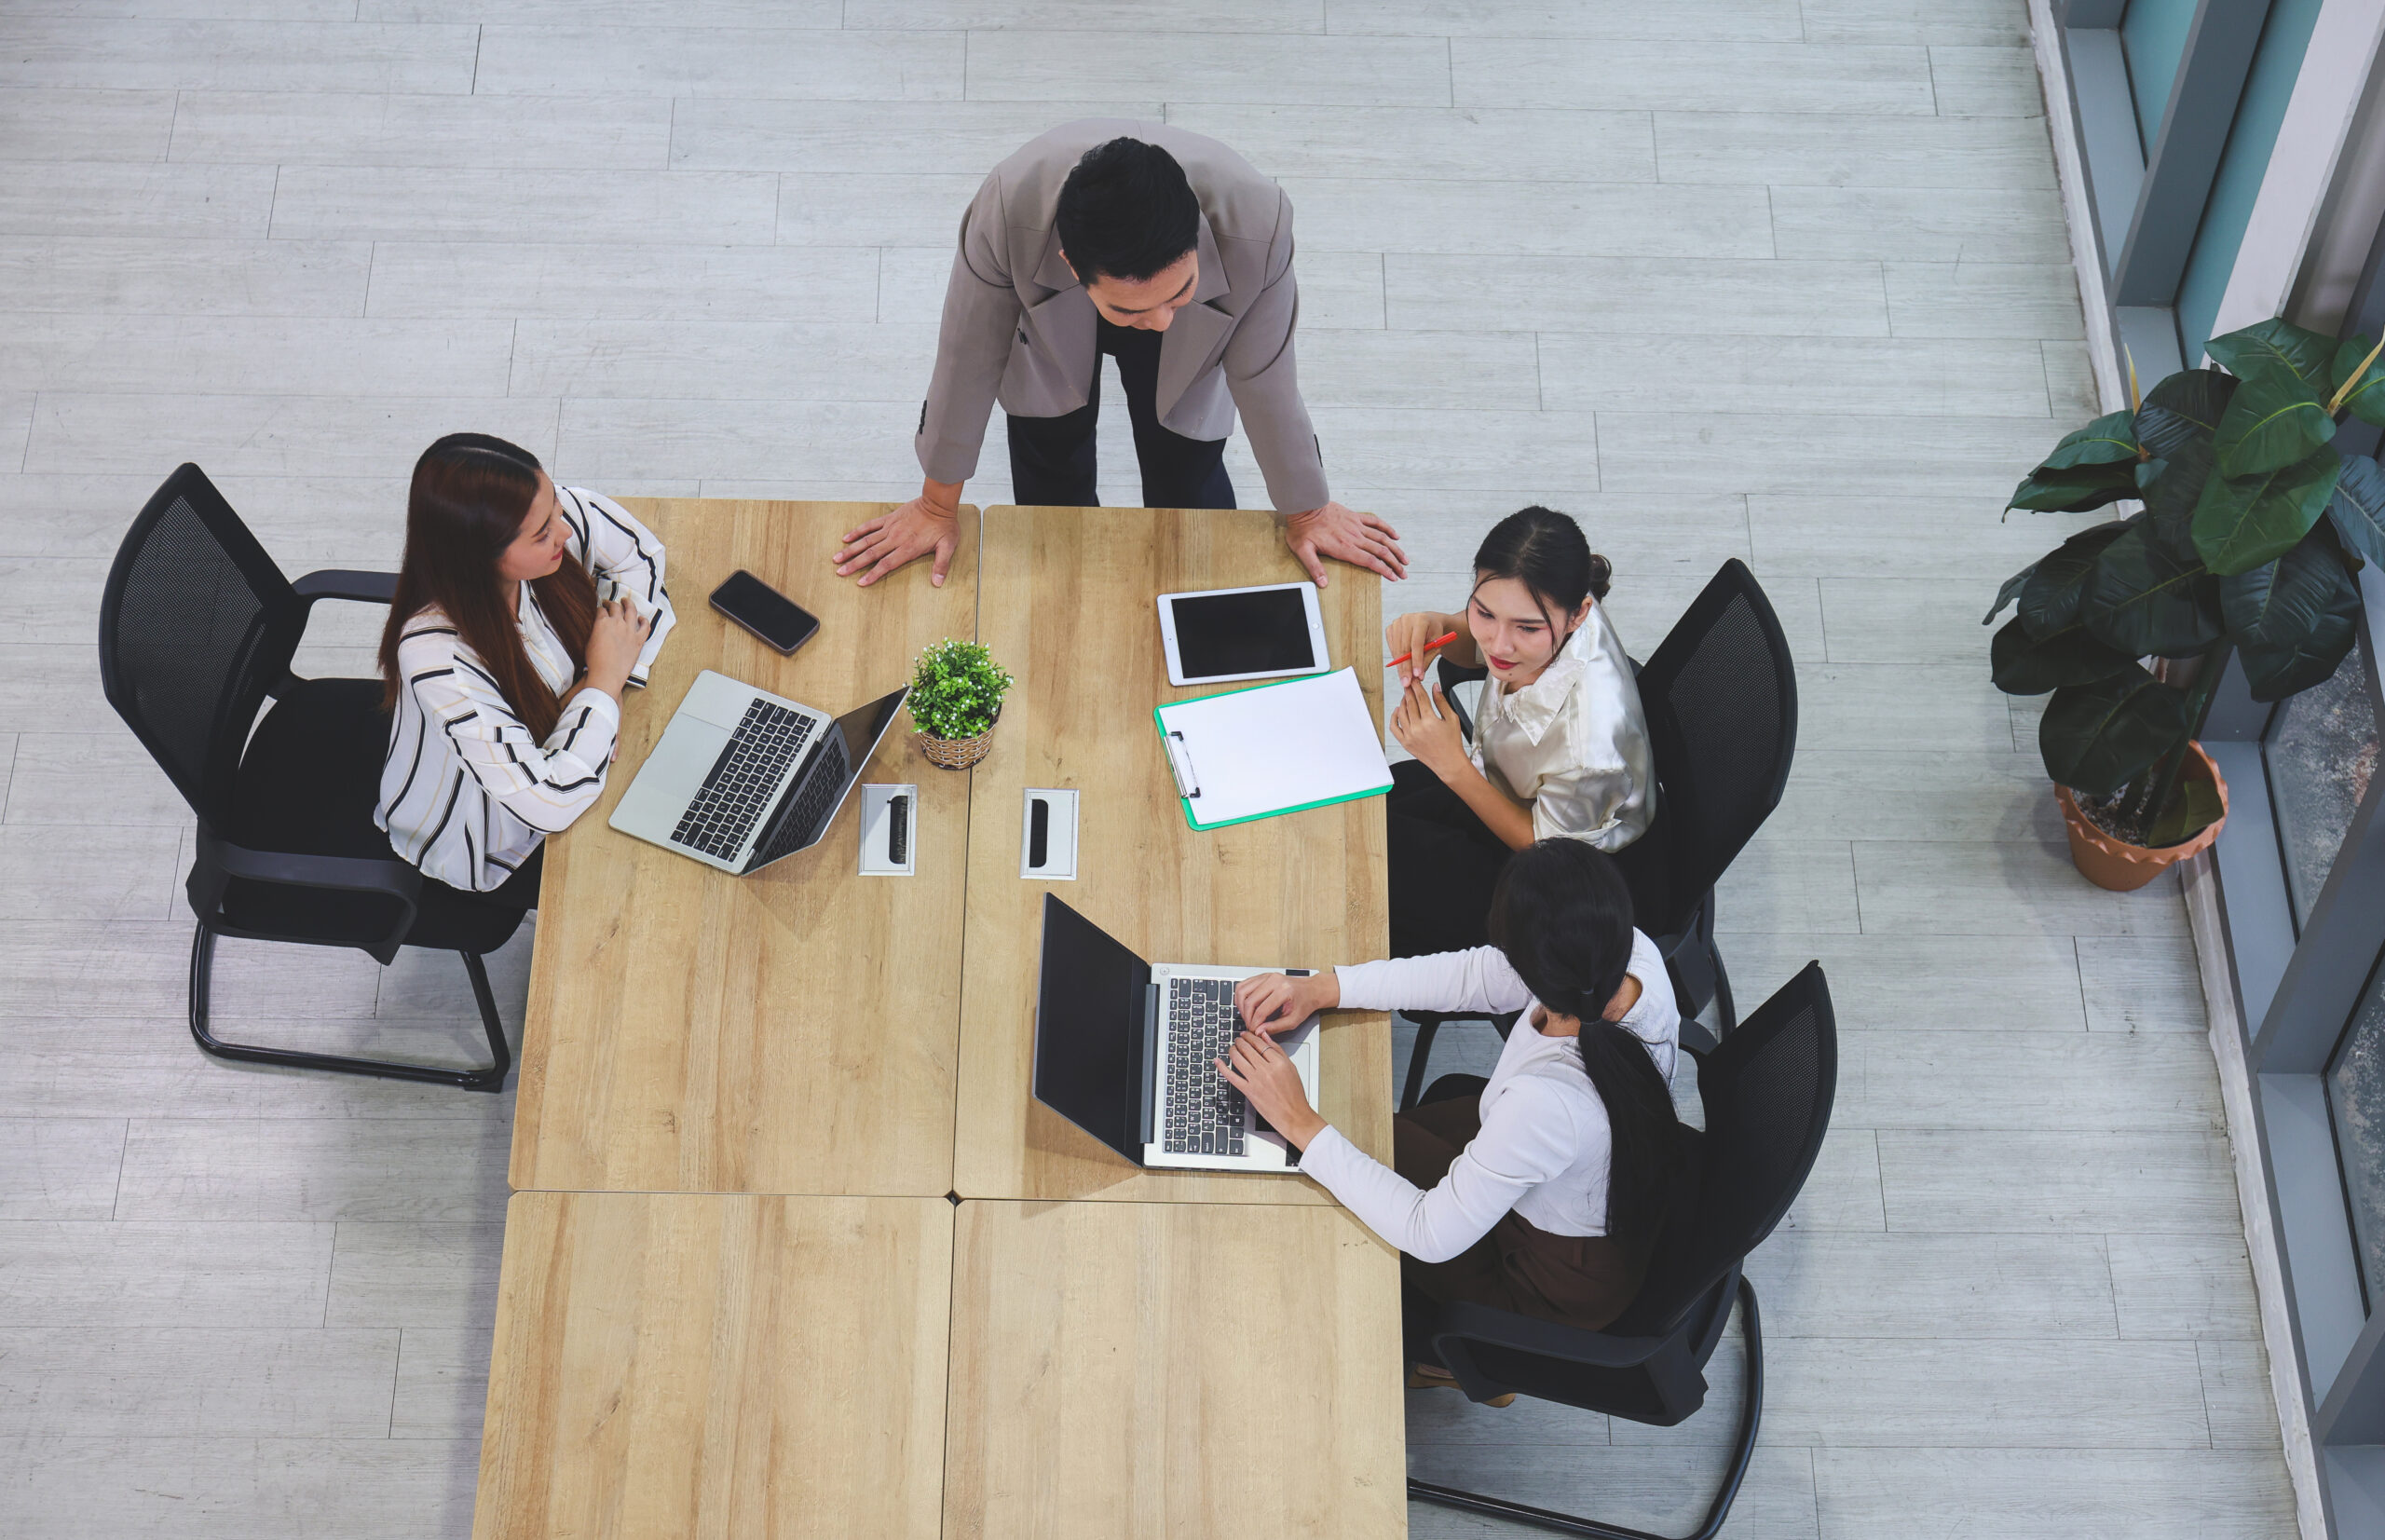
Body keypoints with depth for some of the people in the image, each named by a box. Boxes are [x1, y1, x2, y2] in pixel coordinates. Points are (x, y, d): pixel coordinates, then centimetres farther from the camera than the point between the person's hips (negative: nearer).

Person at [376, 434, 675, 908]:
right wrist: (605, 680, -28)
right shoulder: (435, 655, -42)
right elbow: (550, 803, -41)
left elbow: (638, 550, -5)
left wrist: (608, 683, -19)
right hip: (489, 848, -6)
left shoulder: (551, 514, -26)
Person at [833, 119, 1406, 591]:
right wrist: (938, 506, -11)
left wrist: (1308, 513, -8)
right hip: (1051, 320, 0)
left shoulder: (1256, 223, -45)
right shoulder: (1008, 211, -47)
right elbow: (968, 359, -27)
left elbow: (1265, 380, -25)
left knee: (1188, 477, 9)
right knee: (1050, 477, 18)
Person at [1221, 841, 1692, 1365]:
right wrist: (1320, 989, -11)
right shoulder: (1634, 957, -25)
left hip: (1565, 1286, -6)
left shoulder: (1544, 1101, -45)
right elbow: (1475, 974, -9)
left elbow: (1431, 1235, -30)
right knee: (1450, 1093, 27)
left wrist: (1300, 1123, -26)